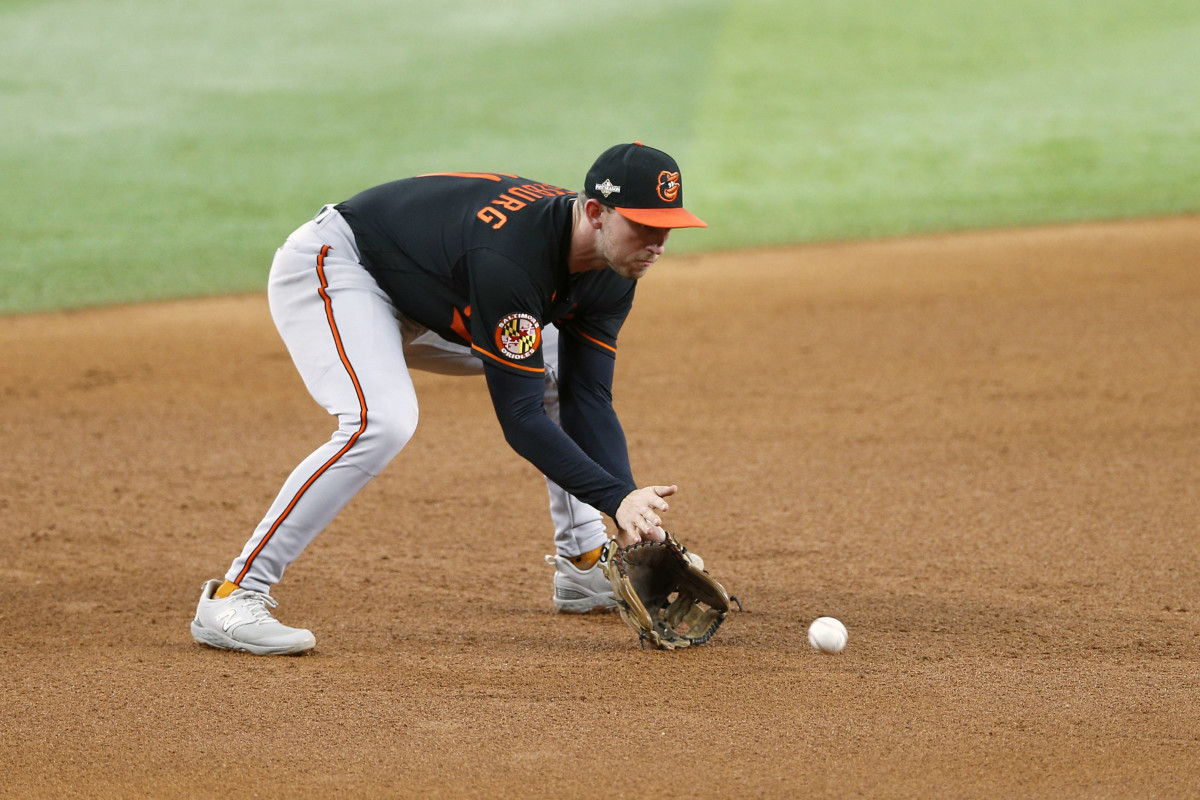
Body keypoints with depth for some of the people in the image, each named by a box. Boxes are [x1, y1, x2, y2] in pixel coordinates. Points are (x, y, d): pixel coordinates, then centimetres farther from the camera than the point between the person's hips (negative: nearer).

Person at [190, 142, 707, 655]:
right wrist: (619, 498, -40)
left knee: (568, 370, 8)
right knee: (383, 422, -33)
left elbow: (590, 402, -8)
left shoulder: (610, 275, -11)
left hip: (427, 299, 9)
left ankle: (584, 567, 19)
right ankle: (232, 597, -30)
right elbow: (519, 419, -35)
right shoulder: (510, 258, -38)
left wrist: (630, 512, -21)